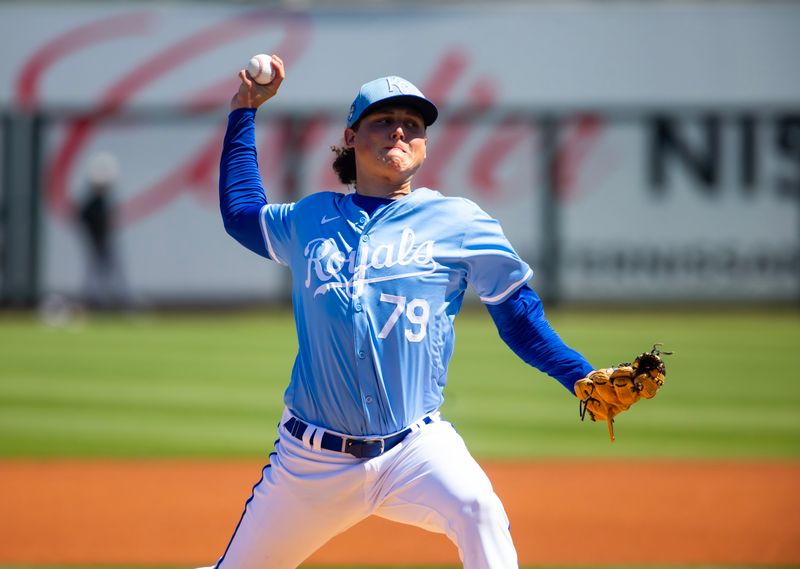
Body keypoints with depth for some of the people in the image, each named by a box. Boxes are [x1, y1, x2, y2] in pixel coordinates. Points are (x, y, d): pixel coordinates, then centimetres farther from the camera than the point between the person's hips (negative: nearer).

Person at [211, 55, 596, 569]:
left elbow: (519, 314, 5)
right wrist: (244, 112, 29)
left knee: (477, 508, -34)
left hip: (415, 449, -3)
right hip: (311, 461, 3)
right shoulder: (309, 219, 11)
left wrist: (583, 380, -8)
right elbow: (241, 210, 31)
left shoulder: (458, 223, 3)